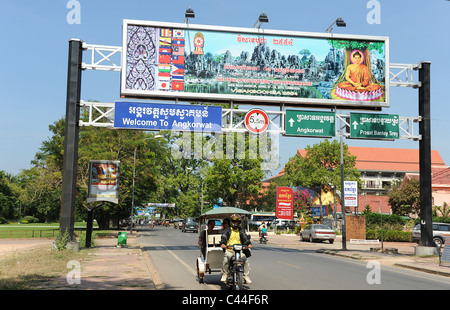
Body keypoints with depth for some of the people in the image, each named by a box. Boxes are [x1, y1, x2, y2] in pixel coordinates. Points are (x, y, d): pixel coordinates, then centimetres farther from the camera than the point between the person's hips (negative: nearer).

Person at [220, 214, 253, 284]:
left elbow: (245, 237, 2)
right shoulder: (227, 230, 11)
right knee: (226, 260, -28)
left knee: (245, 260, -20)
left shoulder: (241, 231, 16)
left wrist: (249, 243, -19)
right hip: (229, 250, -2)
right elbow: (224, 237, -3)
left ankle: (246, 276, -9)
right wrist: (222, 243, -25)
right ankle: (224, 275, -10)